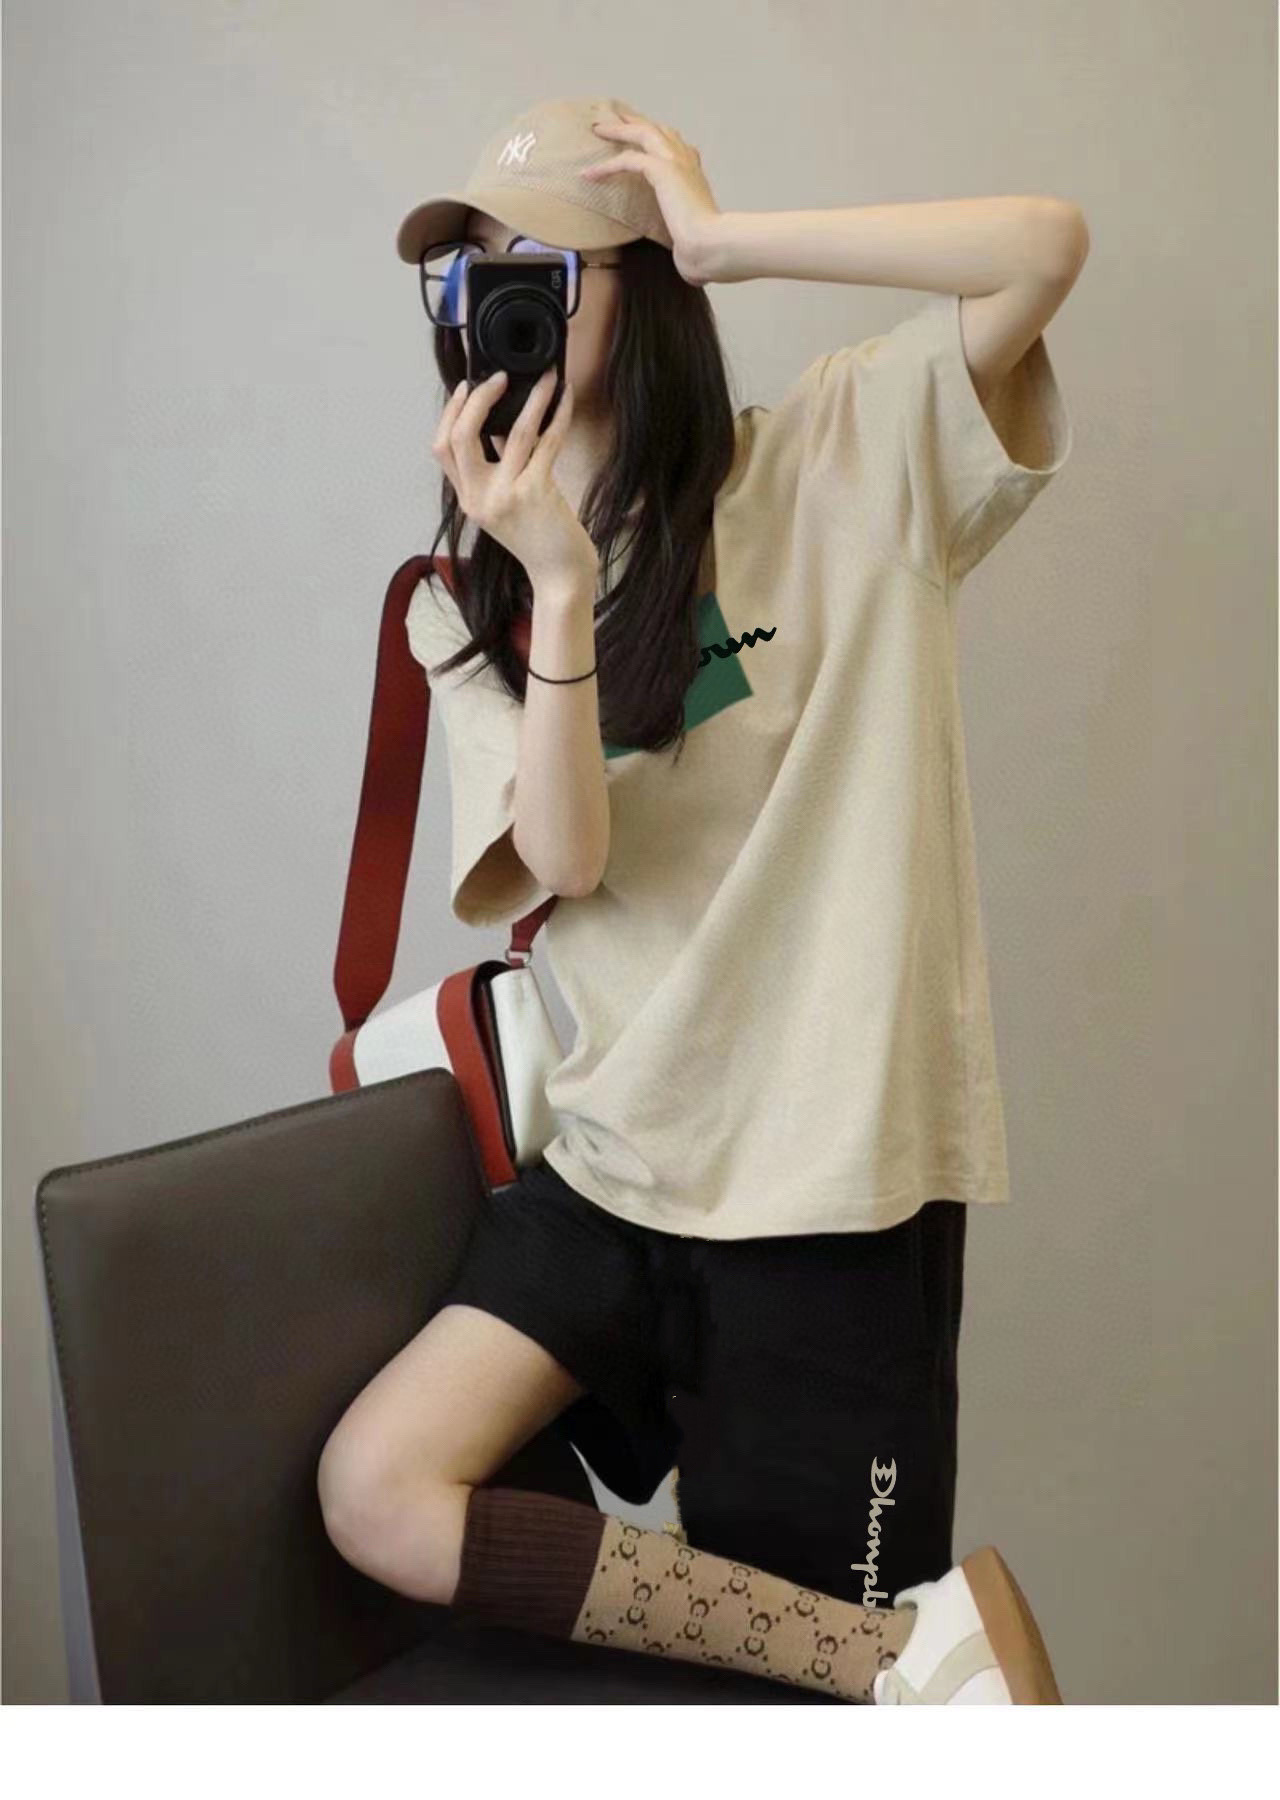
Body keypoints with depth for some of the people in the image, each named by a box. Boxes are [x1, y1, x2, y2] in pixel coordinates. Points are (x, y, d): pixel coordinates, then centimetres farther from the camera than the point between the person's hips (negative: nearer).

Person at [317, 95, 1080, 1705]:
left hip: (832, 1183, -4)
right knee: (376, 1491, -13)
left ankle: (920, 1646, 31)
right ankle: (913, 1645, -5)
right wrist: (560, 587, -21)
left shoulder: (842, 464, -3)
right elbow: (565, 861, -9)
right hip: (613, 1168, 5)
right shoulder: (466, 606, 7)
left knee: (790, 1647, -1)